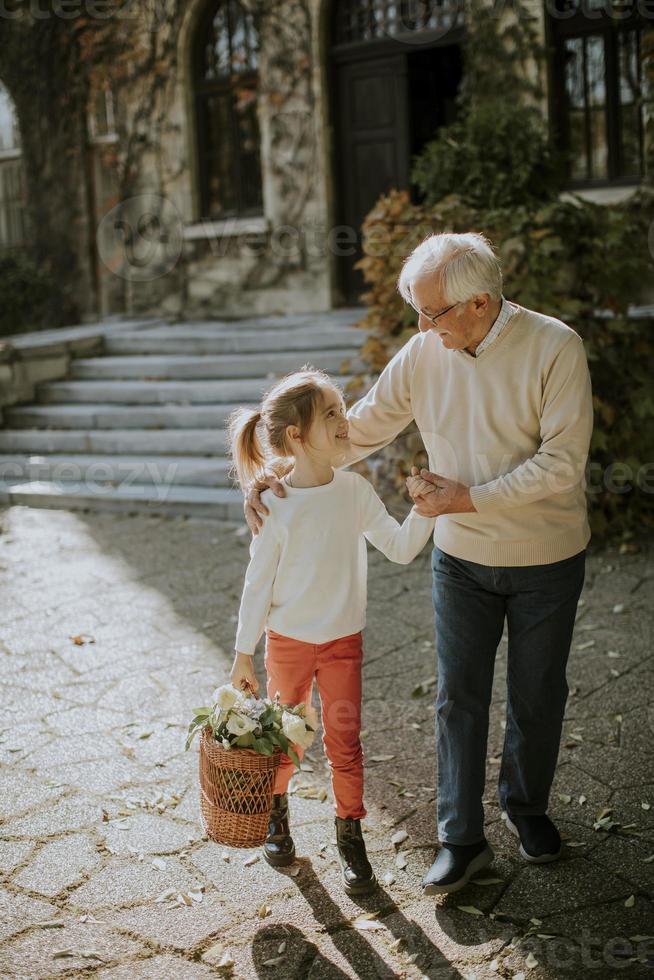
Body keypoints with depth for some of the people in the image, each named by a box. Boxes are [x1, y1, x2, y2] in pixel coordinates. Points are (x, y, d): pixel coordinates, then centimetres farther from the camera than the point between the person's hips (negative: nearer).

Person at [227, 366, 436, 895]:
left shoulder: (355, 490, -8)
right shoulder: (276, 506, -17)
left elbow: (401, 549, -6)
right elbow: (259, 582, -10)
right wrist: (244, 653, -5)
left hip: (344, 640, 2)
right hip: (288, 640, -2)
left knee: (345, 738, 5)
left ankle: (350, 836, 20)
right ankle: (276, 814, 40)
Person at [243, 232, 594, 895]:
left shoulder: (554, 347, -18)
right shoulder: (422, 355, -8)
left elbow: (562, 461, -21)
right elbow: (355, 430, -2)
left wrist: (471, 499, -23)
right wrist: (278, 473, -12)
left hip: (546, 560, -2)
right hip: (461, 559, 2)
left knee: (536, 696, 13)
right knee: (459, 696, 5)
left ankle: (525, 805, 38)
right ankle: (461, 838, 19)